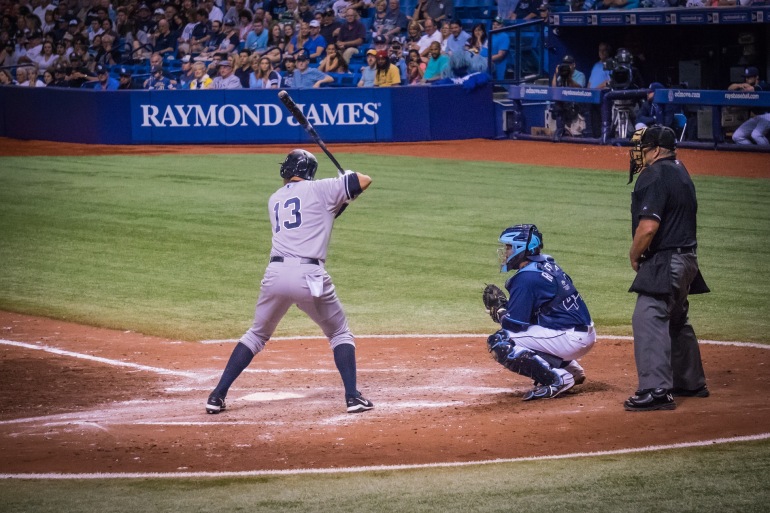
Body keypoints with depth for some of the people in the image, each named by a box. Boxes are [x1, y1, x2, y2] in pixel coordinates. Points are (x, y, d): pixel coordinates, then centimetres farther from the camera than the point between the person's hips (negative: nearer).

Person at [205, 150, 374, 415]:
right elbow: (364, 181, 6)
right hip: (310, 275, -3)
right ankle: (352, 396, 0)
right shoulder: (319, 189, 6)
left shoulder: (274, 200, 22)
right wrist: (347, 176, 28)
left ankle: (218, 395, 13)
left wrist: (333, 204, 32)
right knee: (340, 334, 16)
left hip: (275, 274, 4)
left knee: (256, 335, 21)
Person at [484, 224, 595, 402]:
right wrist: (504, 305, 15)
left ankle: (557, 379, -15)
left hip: (569, 340, -10)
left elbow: (515, 323, -14)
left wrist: (499, 313, 6)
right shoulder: (549, 265, 14)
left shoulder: (526, 278, -15)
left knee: (499, 342, -11)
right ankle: (570, 368, 19)